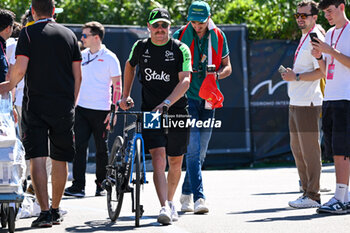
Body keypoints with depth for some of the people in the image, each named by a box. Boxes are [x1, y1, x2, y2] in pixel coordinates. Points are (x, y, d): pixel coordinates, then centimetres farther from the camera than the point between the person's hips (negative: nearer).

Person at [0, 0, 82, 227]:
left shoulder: (28, 33, -3)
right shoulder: (69, 34, 9)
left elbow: (20, 69, -11)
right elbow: (78, 76, 9)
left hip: (35, 104, -3)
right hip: (64, 106, 3)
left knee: (37, 158, -5)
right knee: (60, 160, 12)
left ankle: (45, 211, -17)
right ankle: (56, 210, 21)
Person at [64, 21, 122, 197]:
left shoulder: (110, 58, -5)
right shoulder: (81, 56, 10)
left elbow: (117, 87, -4)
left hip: (101, 110, -4)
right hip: (81, 108, 4)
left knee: (101, 150, 5)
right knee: (79, 146, -7)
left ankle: (101, 185, 16)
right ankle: (78, 186, -9)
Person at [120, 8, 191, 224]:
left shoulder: (180, 49, -6)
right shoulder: (140, 47, 3)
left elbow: (185, 80, -17)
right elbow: (130, 66, 25)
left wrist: (166, 103, -31)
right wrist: (126, 95, 18)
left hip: (177, 111, 0)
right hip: (150, 111, 0)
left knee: (175, 162, 9)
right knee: (158, 157, -16)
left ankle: (170, 202, 31)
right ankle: (164, 207, -25)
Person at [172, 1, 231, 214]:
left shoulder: (218, 37, 4)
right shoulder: (180, 36, -4)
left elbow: (227, 67, 11)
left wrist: (217, 74, -10)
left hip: (208, 99, 4)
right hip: (187, 98, -4)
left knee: (201, 151, 9)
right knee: (193, 149, -13)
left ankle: (186, 193, 23)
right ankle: (199, 197, -18)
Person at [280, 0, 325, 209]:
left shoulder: (316, 39, -11)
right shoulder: (304, 38, 19)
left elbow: (321, 72, -19)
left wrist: (296, 76, -18)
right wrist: (291, 74, 14)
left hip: (308, 103, -10)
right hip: (296, 103, 10)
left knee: (309, 149, -9)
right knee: (297, 148, 14)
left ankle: (313, 196, -7)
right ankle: (307, 191, 20)